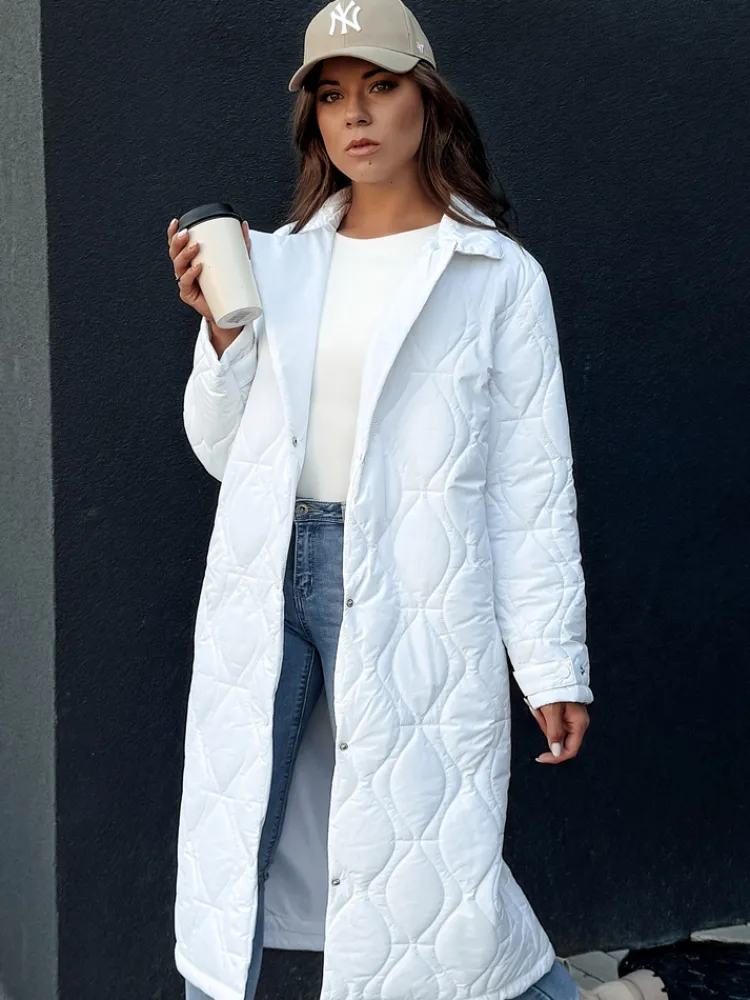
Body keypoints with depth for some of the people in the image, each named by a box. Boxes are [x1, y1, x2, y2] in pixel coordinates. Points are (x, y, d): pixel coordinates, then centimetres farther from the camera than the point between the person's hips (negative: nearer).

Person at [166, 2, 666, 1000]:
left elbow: (532, 485, -2)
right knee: (228, 852, 11)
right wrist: (221, 330, -5)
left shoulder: (500, 277, -2)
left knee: (435, 871, 0)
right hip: (266, 585, 4)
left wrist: (554, 666, -4)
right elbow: (222, 448, 12)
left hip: (412, 604, -4)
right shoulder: (275, 260, 8)